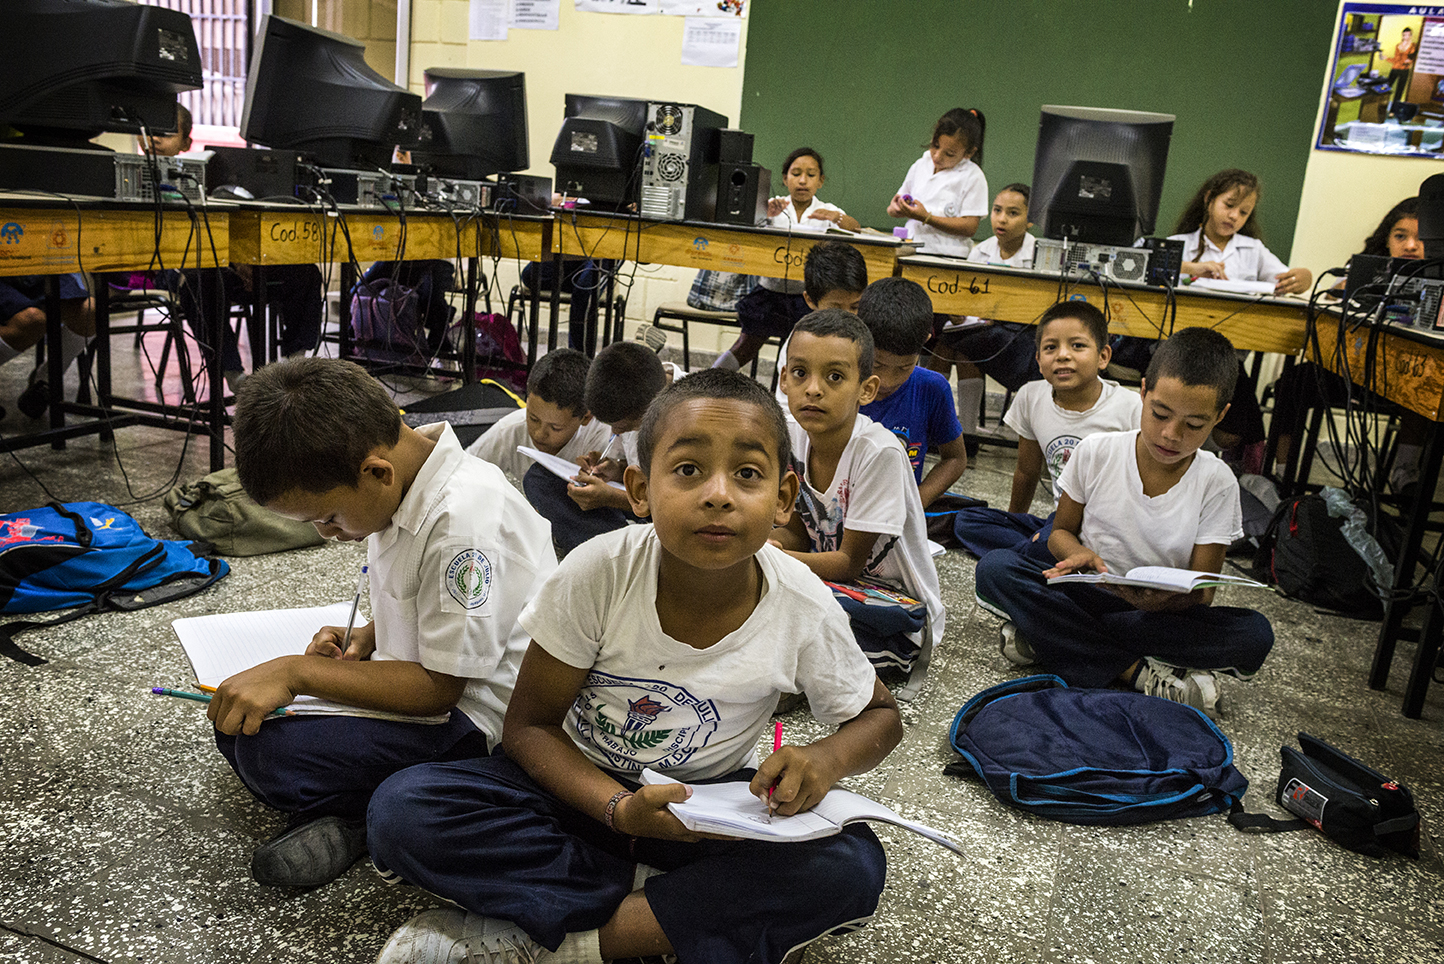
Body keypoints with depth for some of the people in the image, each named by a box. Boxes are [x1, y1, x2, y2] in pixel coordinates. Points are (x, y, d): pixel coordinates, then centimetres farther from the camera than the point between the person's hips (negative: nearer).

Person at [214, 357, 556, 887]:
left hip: (473, 712, -10)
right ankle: (346, 806, -2)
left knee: (270, 753, -24)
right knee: (236, 716, 5)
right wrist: (363, 639, -1)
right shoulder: (396, 480, -1)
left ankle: (355, 816, -1)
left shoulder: (465, 519, -29)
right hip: (423, 672, 10)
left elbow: (440, 686, -25)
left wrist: (294, 671, -23)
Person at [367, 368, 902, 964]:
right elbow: (528, 726, -11)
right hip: (584, 787, 0)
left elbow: (879, 714, 0)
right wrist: (621, 809, -28)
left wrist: (825, 759, -23)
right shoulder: (599, 572, -22)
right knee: (401, 810, -24)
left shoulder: (805, 609, -18)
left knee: (853, 870, -28)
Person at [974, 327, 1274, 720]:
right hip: (1087, 593, 0)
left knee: (1255, 634, -29)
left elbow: (1201, 592, -8)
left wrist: (1164, 599, -32)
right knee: (995, 567, -26)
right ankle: (1139, 672, -27)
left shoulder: (1216, 483, -8)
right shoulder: (1096, 452, -6)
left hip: (1164, 610, 0)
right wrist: (1079, 554, -20)